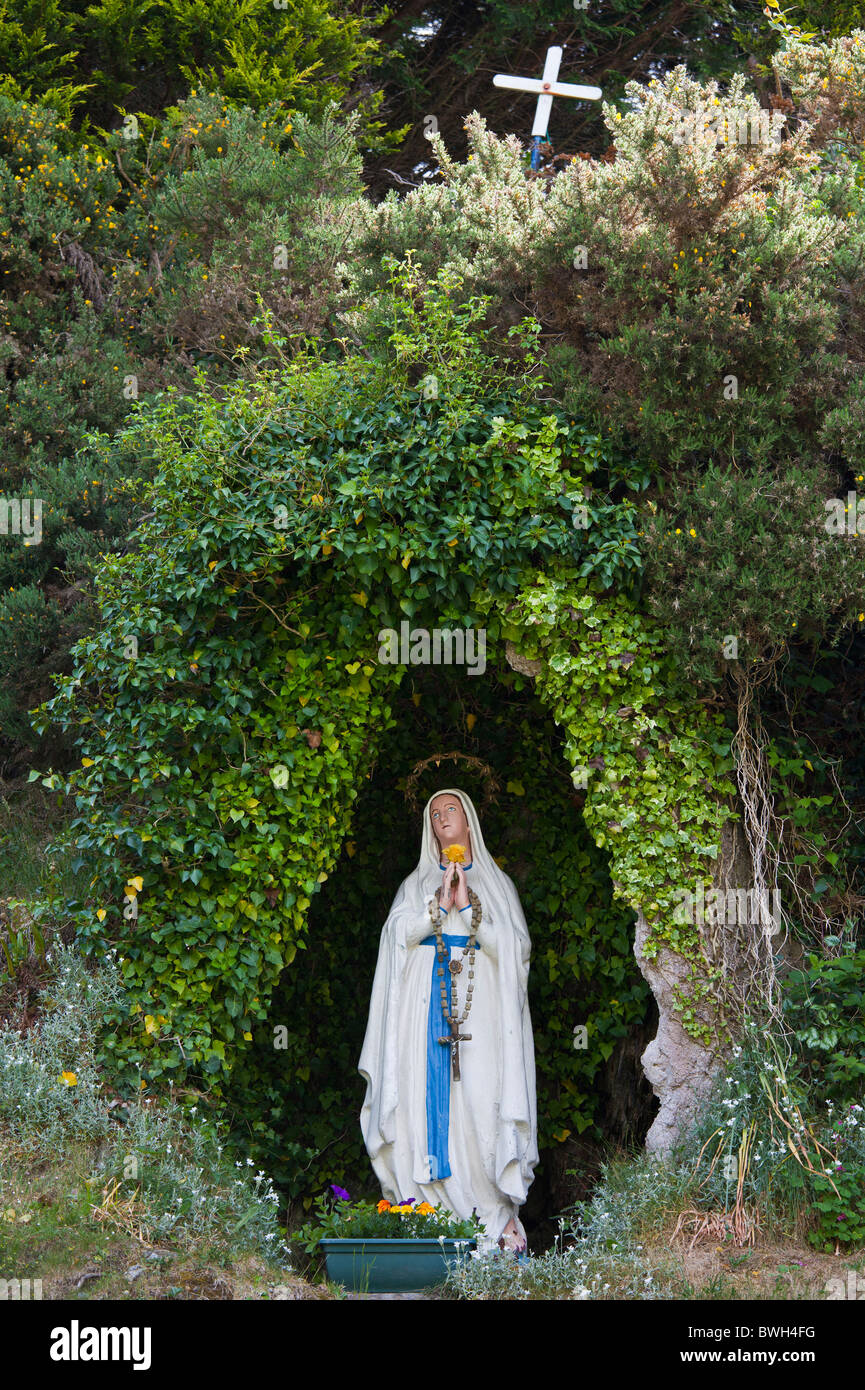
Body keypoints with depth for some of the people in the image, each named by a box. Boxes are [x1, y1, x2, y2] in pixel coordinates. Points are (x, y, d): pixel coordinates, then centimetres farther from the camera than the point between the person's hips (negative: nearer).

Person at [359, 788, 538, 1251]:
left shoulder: (496, 883, 17)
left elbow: (515, 945, 4)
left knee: (481, 1098, -13)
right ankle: (430, 1207, -10)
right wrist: (440, 904, -8)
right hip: (427, 999, 1)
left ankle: (498, 1211, -13)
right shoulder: (418, 882, 20)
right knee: (427, 1096, -10)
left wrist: (468, 907, -6)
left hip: (480, 1000, -1)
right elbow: (398, 933, 4)